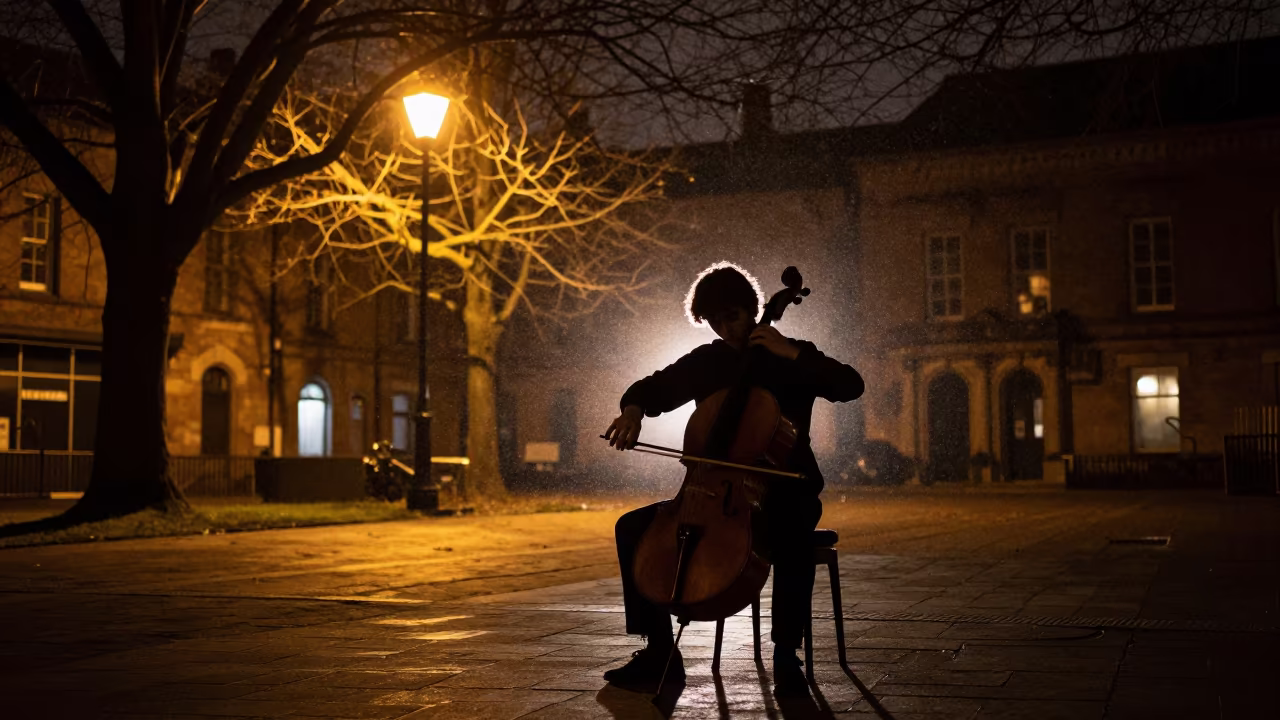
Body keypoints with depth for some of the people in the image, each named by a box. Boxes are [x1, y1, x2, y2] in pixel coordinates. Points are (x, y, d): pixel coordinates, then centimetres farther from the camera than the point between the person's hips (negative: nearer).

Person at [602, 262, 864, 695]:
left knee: (792, 535, -39)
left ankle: (785, 654, -25)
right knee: (633, 527, -11)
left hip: (785, 492, -4)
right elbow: (653, 388, 16)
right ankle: (660, 651, -5)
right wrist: (633, 409, -7)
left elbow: (851, 386, -15)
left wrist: (791, 354, -21)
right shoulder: (706, 361, 8)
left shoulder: (794, 356, -1)